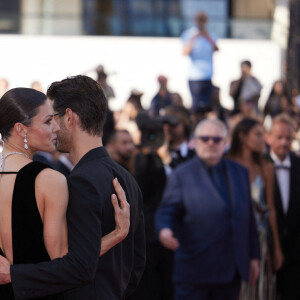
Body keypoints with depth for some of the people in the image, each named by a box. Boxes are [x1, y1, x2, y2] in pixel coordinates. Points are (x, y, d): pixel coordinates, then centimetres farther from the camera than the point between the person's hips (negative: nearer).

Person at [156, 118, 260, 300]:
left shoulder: (240, 173, 14)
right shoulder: (182, 175, 1)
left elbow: (248, 217, 16)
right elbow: (167, 211, -5)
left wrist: (254, 256, 14)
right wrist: (164, 230, -28)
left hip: (231, 271, 4)